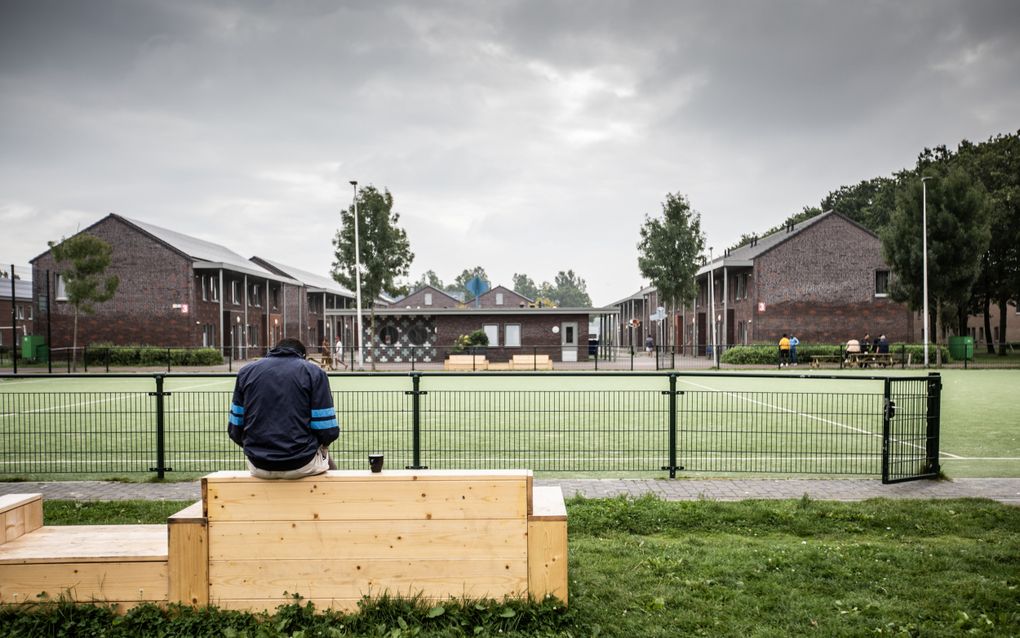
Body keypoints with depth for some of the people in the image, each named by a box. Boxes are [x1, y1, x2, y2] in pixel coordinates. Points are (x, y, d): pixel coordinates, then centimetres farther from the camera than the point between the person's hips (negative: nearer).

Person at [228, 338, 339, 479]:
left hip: (259, 466, 3)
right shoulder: (314, 373, -2)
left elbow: (235, 430, 4)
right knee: (330, 466, 34)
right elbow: (328, 432, -7)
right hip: (302, 464, -3)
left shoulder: (246, 371, 7)